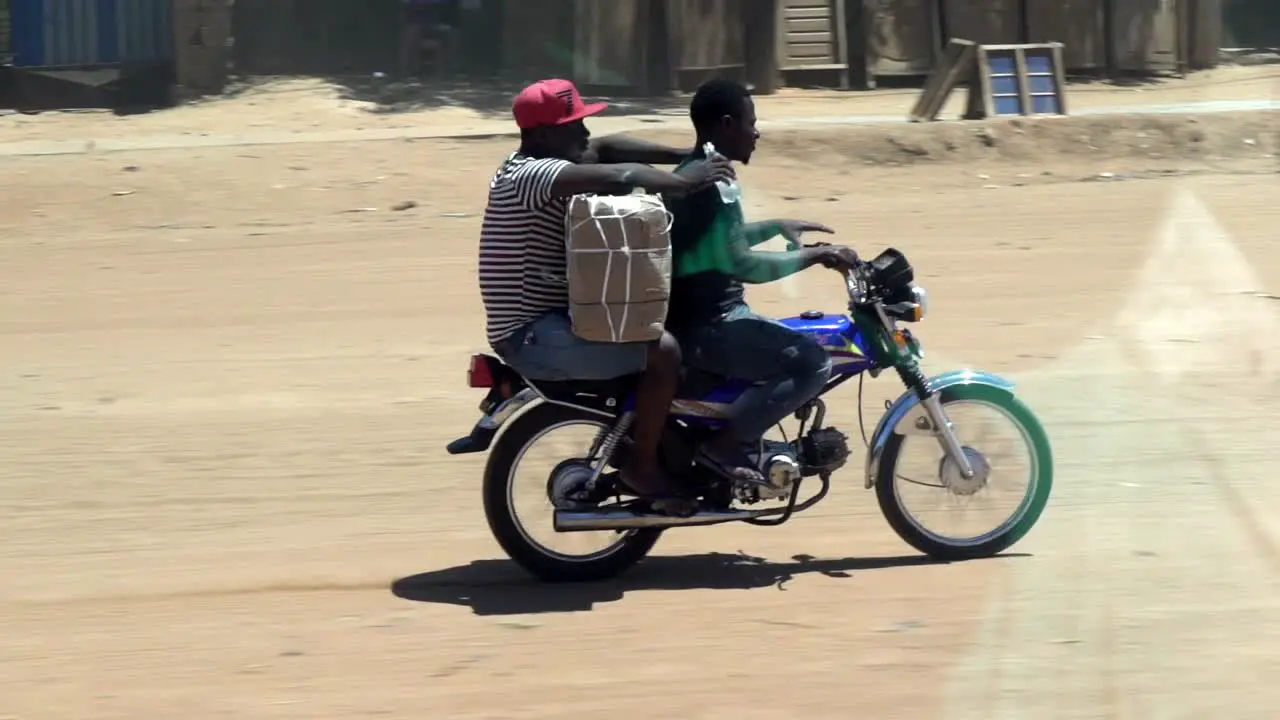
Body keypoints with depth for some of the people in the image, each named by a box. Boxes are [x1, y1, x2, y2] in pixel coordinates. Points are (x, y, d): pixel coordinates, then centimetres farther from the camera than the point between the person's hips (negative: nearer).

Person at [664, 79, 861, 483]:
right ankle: (721, 447, -16)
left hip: (690, 319, 11)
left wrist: (777, 228, 28)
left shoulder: (690, 175, 14)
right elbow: (741, 264, -28)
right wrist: (813, 256, -20)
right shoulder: (713, 183, -19)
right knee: (813, 363, -19)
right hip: (706, 327, -11)